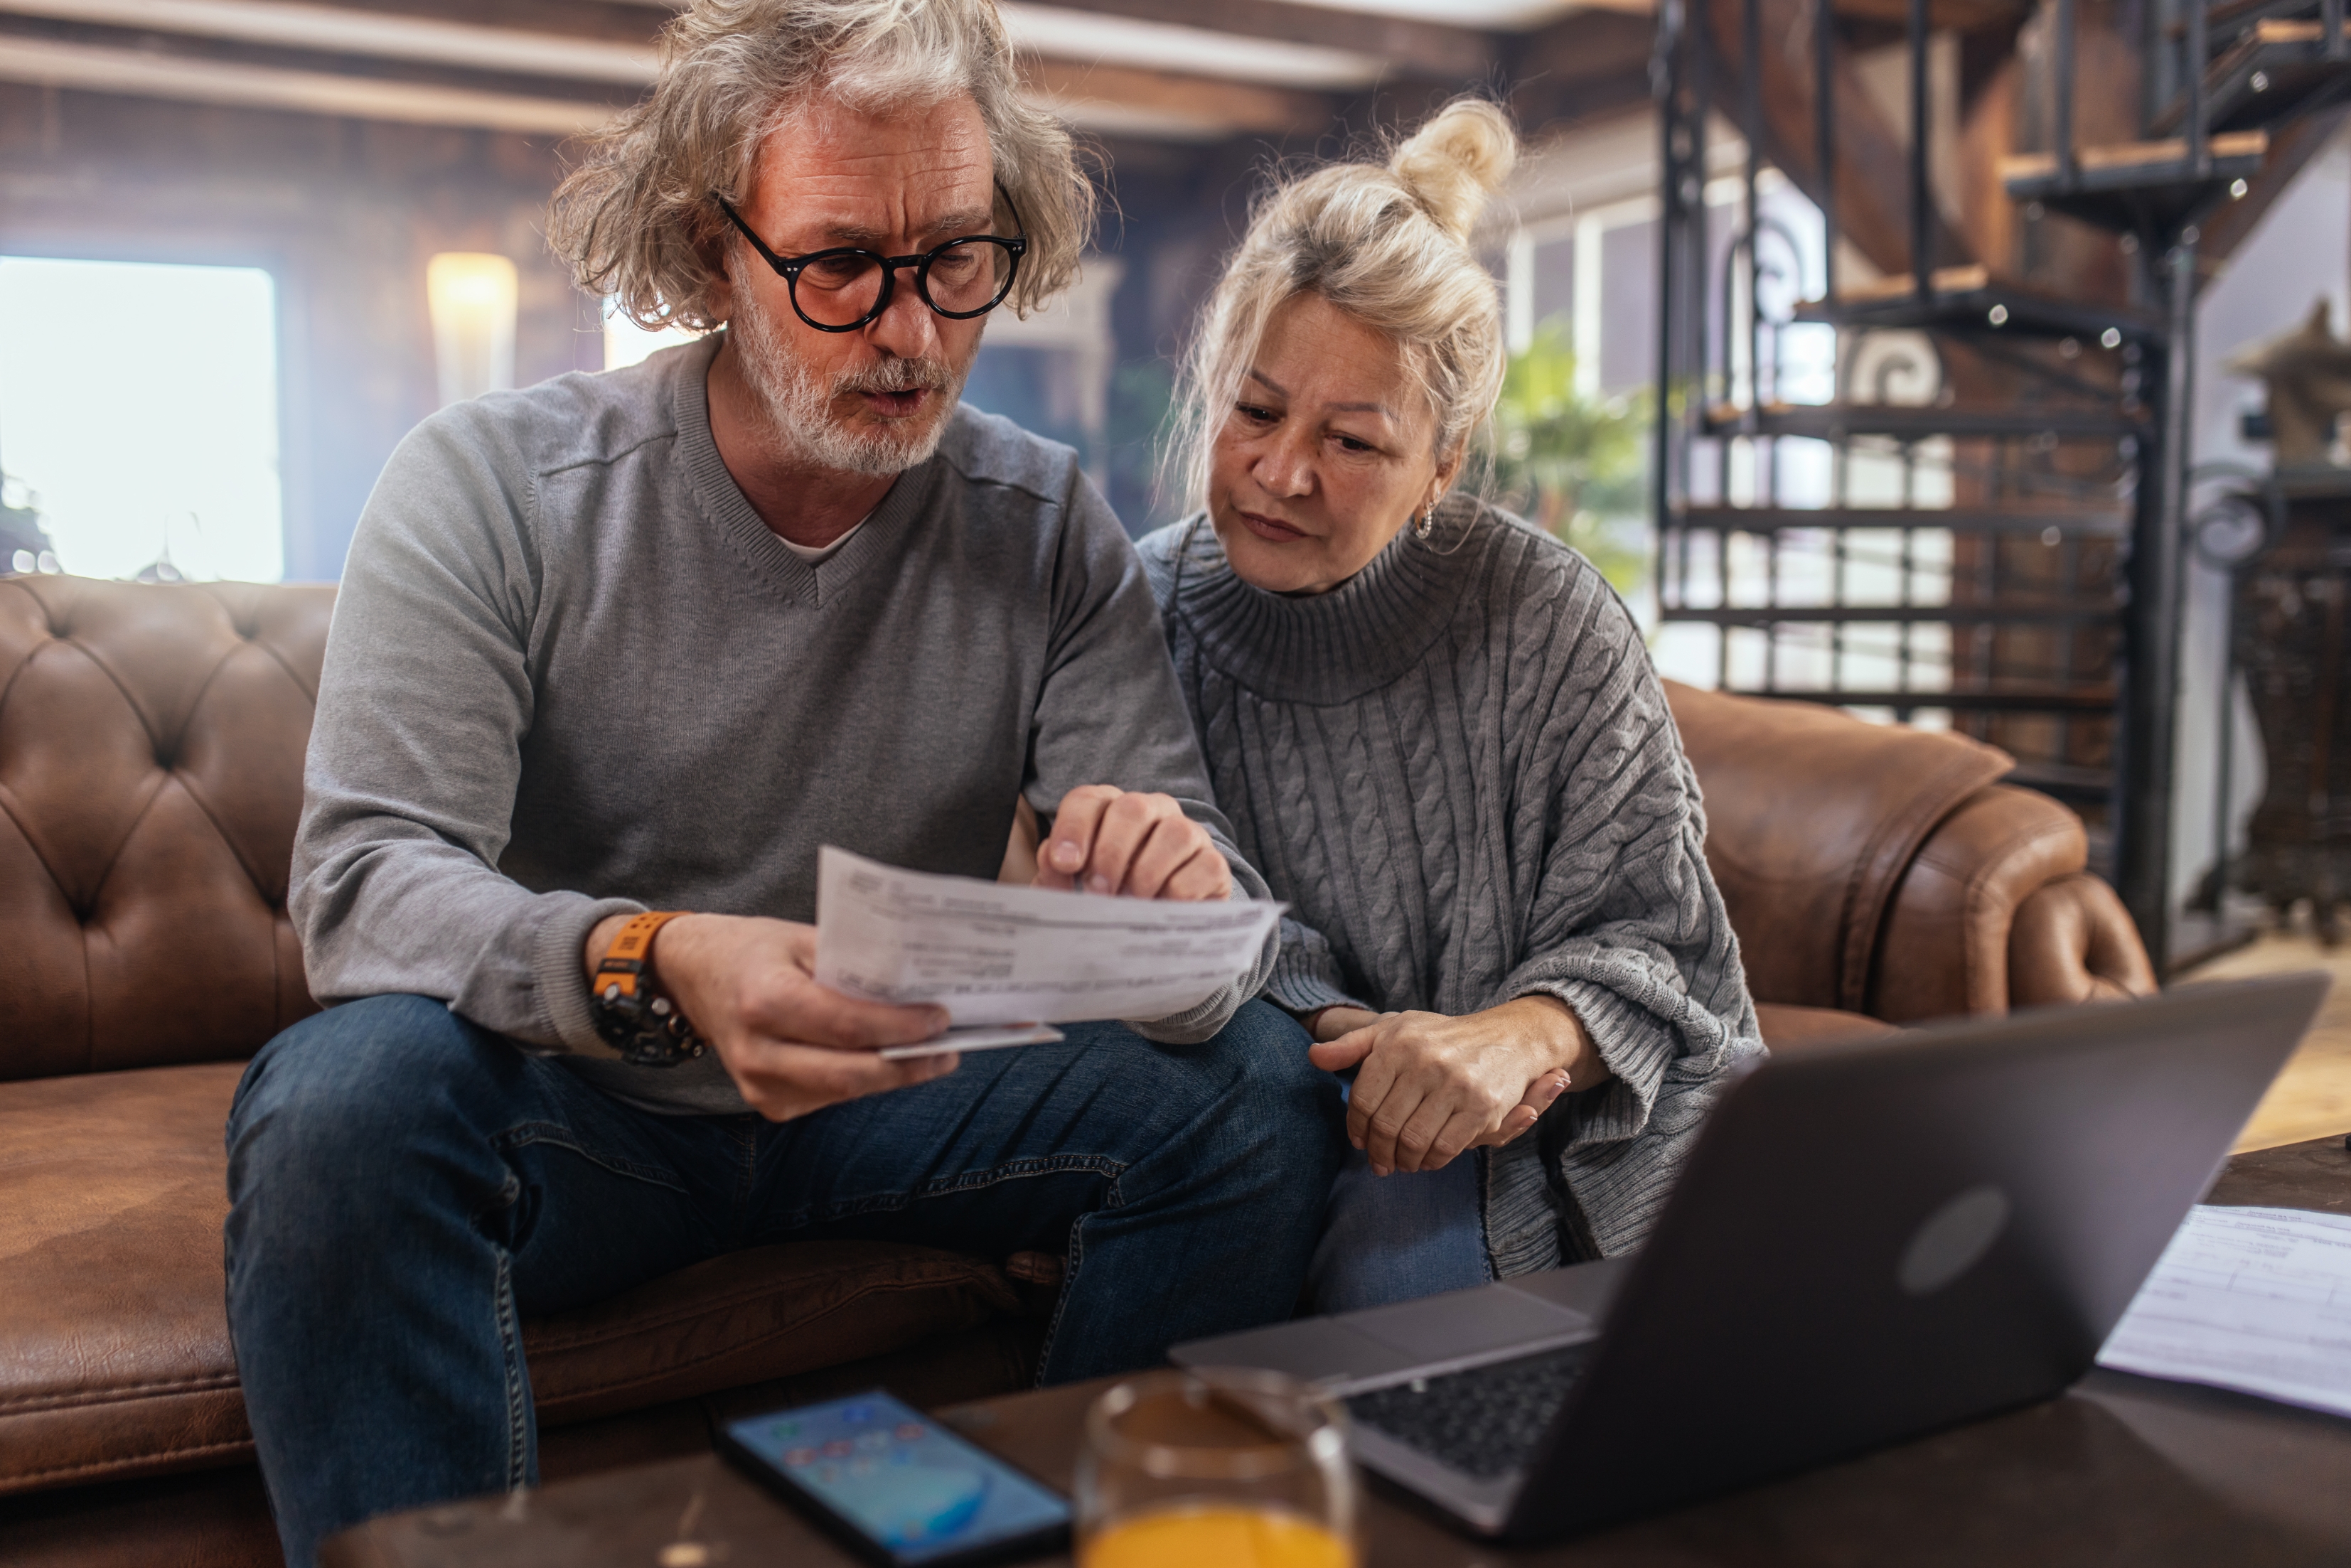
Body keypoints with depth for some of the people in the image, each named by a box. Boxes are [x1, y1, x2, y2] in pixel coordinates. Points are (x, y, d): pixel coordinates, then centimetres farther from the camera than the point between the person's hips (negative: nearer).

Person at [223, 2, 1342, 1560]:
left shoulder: (1051, 530, -4)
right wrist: (656, 966, -41)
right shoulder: (491, 483, -11)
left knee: (1257, 1078, -17)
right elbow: (364, 876, -20)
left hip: (895, 1099, 3)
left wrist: (1179, 898, -35)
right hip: (572, 1104, -2)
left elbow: (1204, 910, -8)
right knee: (347, 1094, -33)